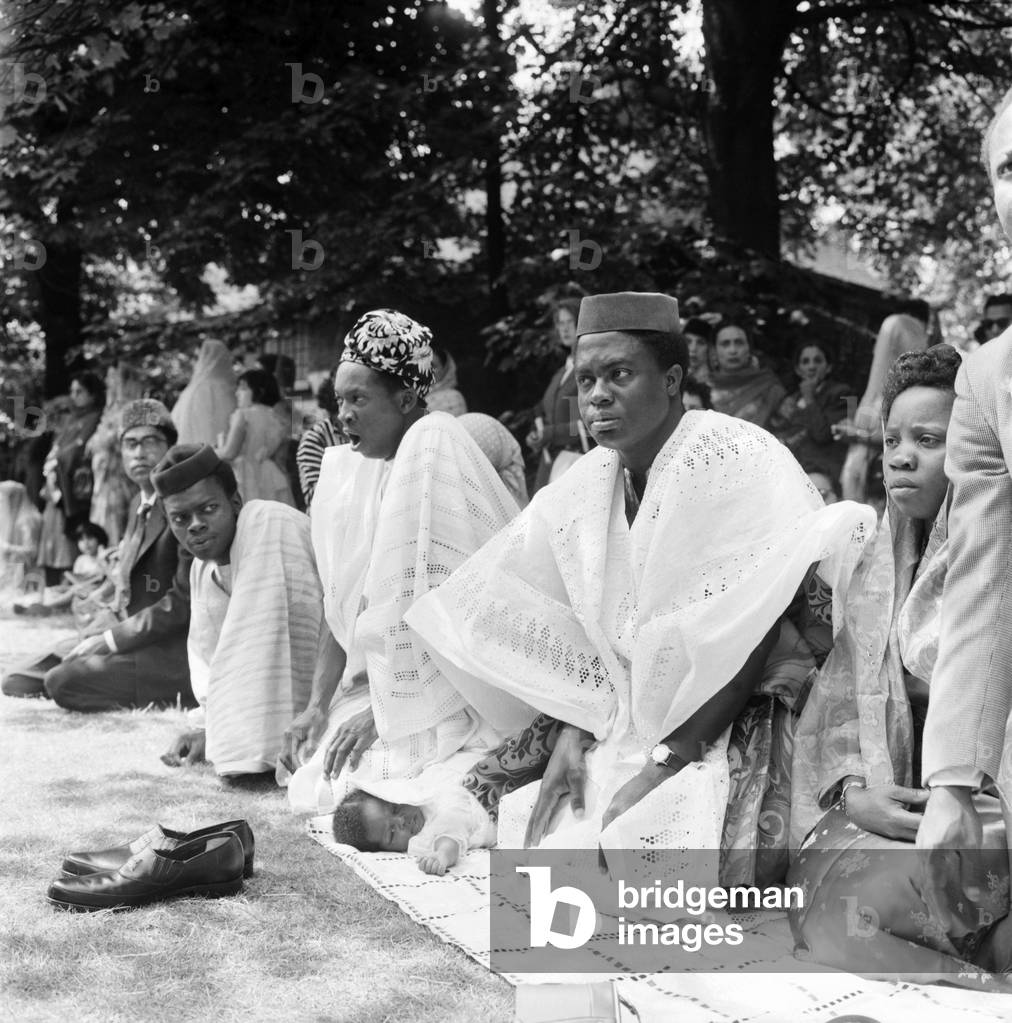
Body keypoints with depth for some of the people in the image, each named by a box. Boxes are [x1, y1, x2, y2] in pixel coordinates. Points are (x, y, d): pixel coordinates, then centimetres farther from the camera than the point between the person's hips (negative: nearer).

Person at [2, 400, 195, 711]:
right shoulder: (139, 504, 14)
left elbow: (185, 600, -19)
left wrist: (109, 639, -18)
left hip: (170, 653, -8)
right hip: (126, 636, 9)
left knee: (63, 682, -25)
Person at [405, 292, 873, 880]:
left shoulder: (736, 459, -16)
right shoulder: (586, 487, 5)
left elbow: (756, 634, -20)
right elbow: (575, 631, 12)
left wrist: (665, 762, -19)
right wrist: (570, 737, -5)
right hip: (623, 729, 7)